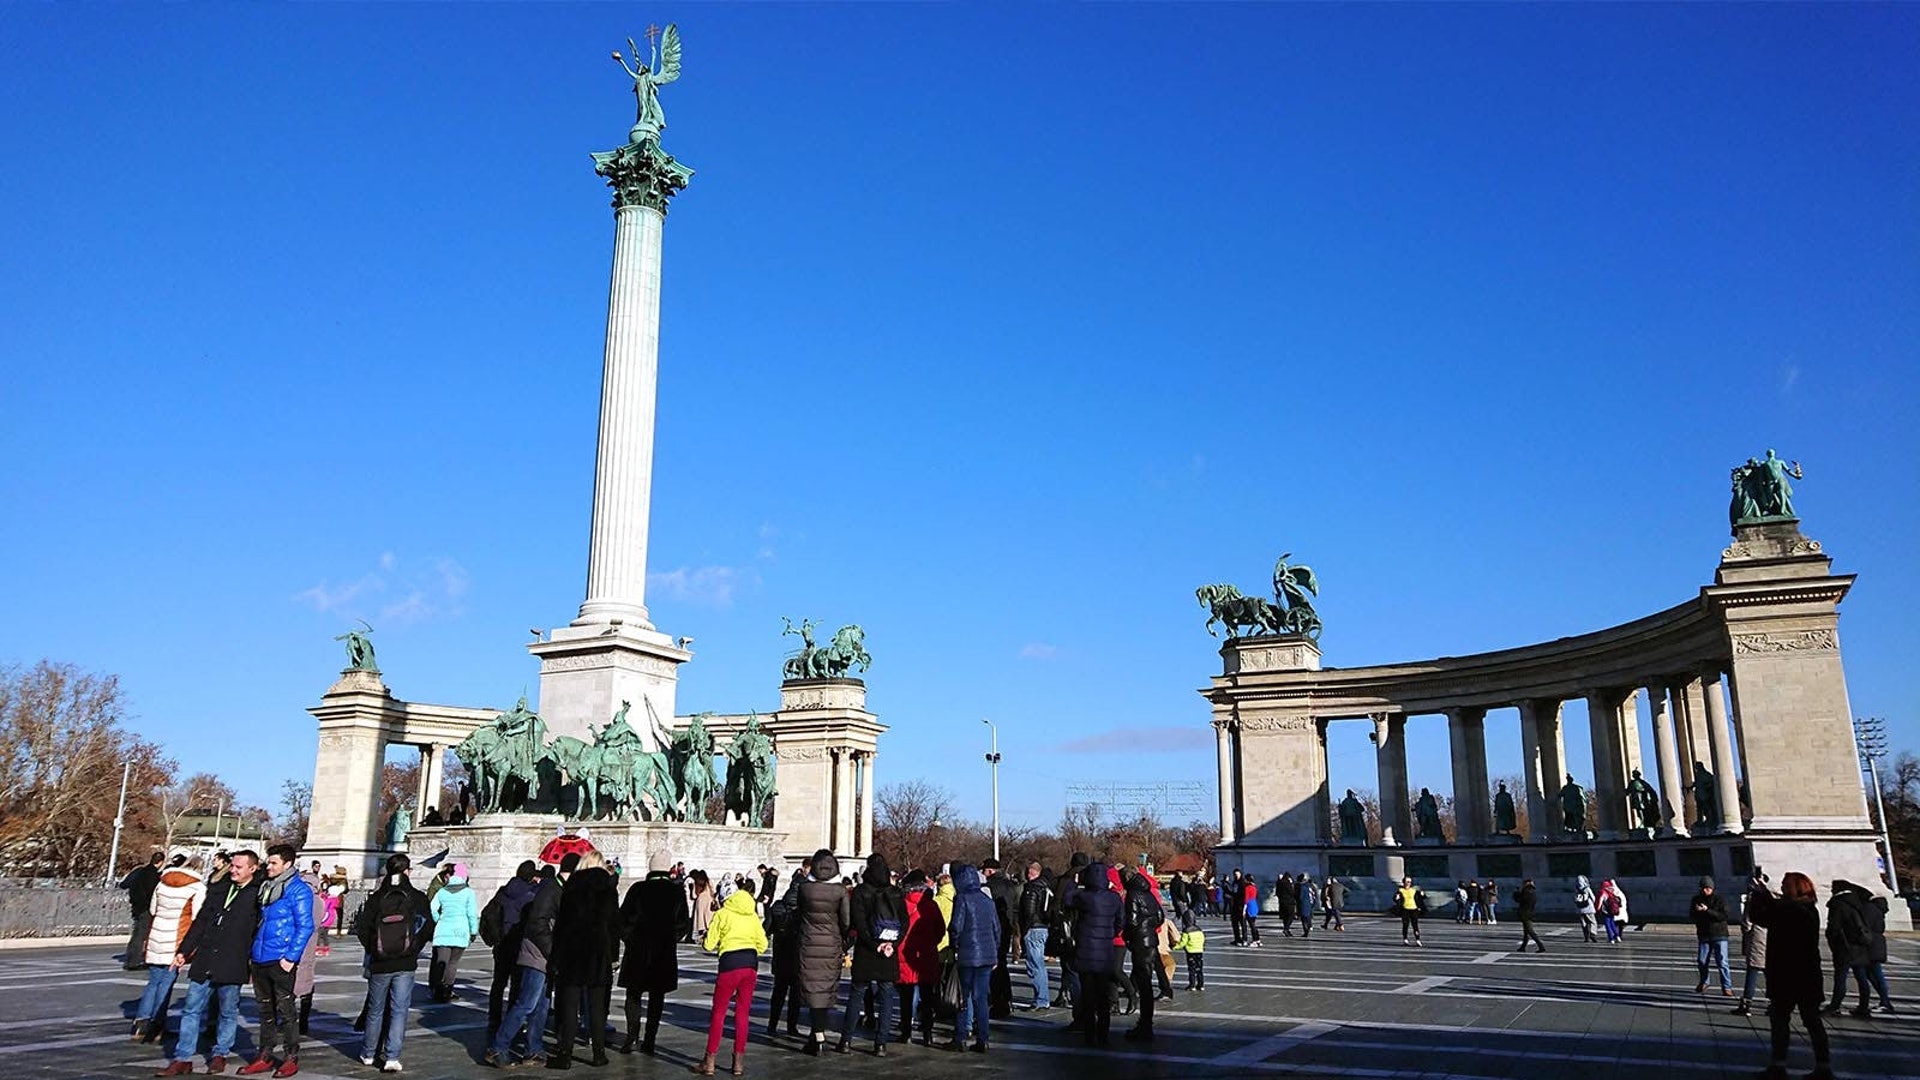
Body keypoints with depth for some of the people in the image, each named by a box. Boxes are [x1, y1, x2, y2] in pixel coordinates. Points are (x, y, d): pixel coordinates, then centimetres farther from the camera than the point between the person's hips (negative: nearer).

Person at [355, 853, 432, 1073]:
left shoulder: (376, 898, -1)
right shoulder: (417, 898, -4)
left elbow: (363, 929, -3)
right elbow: (428, 928, -3)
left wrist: (372, 950, 13)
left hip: (379, 964, 2)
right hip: (405, 964, -1)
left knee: (375, 1010, 16)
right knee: (399, 1011, 3)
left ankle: (368, 1054, 27)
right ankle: (392, 1057, -3)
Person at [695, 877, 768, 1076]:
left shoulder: (722, 914, 6)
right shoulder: (753, 916, 16)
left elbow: (709, 945, 2)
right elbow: (762, 944, 13)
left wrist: (704, 941, 24)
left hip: (730, 963, -4)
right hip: (751, 963, 4)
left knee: (718, 1012, 7)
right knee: (742, 1013, 12)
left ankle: (709, 1062, 10)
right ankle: (738, 1063, 14)